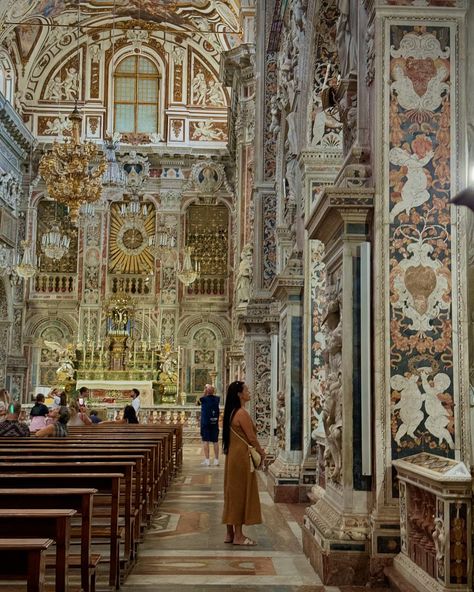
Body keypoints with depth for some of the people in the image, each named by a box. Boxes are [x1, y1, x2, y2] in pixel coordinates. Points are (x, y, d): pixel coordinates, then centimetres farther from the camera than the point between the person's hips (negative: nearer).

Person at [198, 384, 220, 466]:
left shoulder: (204, 399, -9)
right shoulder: (217, 399, 2)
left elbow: (199, 401, 12)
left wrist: (204, 393, 12)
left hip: (205, 423, -3)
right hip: (215, 423, 3)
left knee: (205, 441, -1)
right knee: (215, 441, 6)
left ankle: (207, 460, -4)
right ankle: (216, 460, 8)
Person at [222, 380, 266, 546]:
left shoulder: (232, 412, 12)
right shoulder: (242, 413, -17)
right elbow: (251, 437, -15)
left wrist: (257, 448, 15)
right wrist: (261, 452, 0)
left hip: (233, 456, 9)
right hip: (242, 457, -9)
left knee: (233, 492, 12)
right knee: (241, 493, -2)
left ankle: (230, 533, 19)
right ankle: (238, 536, 4)